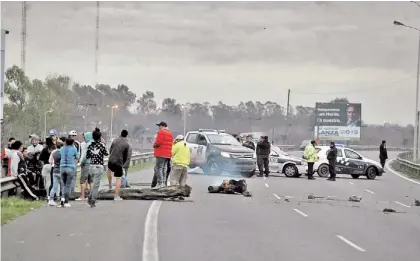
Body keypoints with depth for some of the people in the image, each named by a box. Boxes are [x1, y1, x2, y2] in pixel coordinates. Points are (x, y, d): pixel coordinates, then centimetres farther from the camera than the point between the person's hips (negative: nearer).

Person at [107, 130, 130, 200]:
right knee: (118, 179, 1)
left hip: (111, 161, 4)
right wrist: (123, 163, 15)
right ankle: (117, 196, 0)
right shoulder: (127, 144, -8)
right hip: (119, 163, -4)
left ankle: (110, 184, 47)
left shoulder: (115, 140, 3)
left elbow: (110, 150, 12)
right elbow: (126, 156, -2)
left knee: (109, 170, 38)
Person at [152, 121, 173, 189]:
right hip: (168, 154, 9)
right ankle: (163, 183, 11)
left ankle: (159, 183, -16)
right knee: (164, 168, 12)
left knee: (158, 168, -9)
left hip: (161, 154, -9)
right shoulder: (170, 133, 20)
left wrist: (154, 145, 3)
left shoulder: (161, 132, -9)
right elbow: (171, 143, 20)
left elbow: (158, 142, -17)